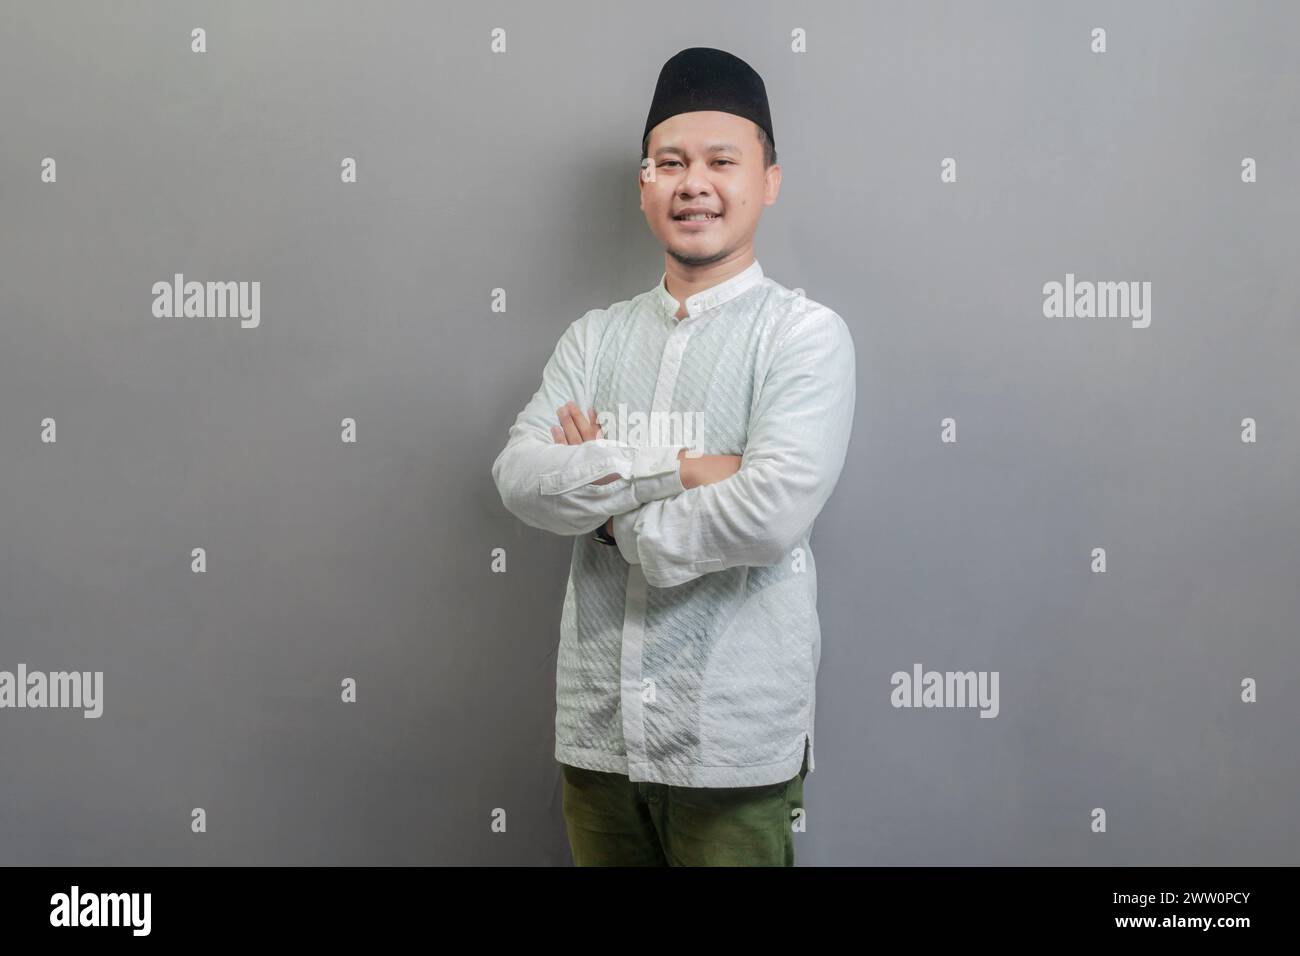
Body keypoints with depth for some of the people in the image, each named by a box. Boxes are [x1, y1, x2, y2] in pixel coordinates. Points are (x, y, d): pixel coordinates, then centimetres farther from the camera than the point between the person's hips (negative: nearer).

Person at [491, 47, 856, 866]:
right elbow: (519, 476, -5)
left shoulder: (806, 333, -7)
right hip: (596, 730, 4)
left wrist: (600, 498, -9)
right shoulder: (595, 337, 8)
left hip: (732, 745, -4)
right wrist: (674, 471, -17)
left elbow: (774, 511, -21)